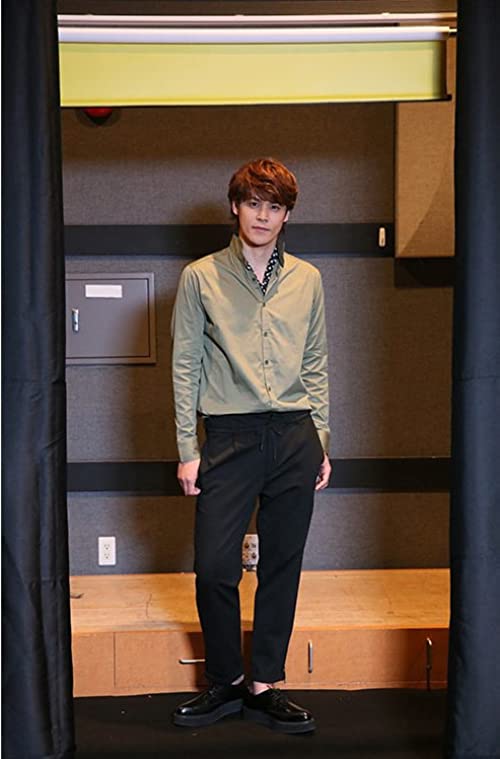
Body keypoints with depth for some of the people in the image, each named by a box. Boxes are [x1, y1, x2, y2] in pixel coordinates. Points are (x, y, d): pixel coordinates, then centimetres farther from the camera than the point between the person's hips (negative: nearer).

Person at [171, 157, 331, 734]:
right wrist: (188, 450, -3)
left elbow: (316, 366, 14)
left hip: (294, 436, 2)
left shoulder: (307, 279, 11)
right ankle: (225, 683, 17)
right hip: (230, 435, -2)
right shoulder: (200, 277, 3)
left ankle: (265, 686, 18)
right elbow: (185, 366, 2)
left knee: (282, 567, 6)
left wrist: (321, 442, 9)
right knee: (214, 567, -4)